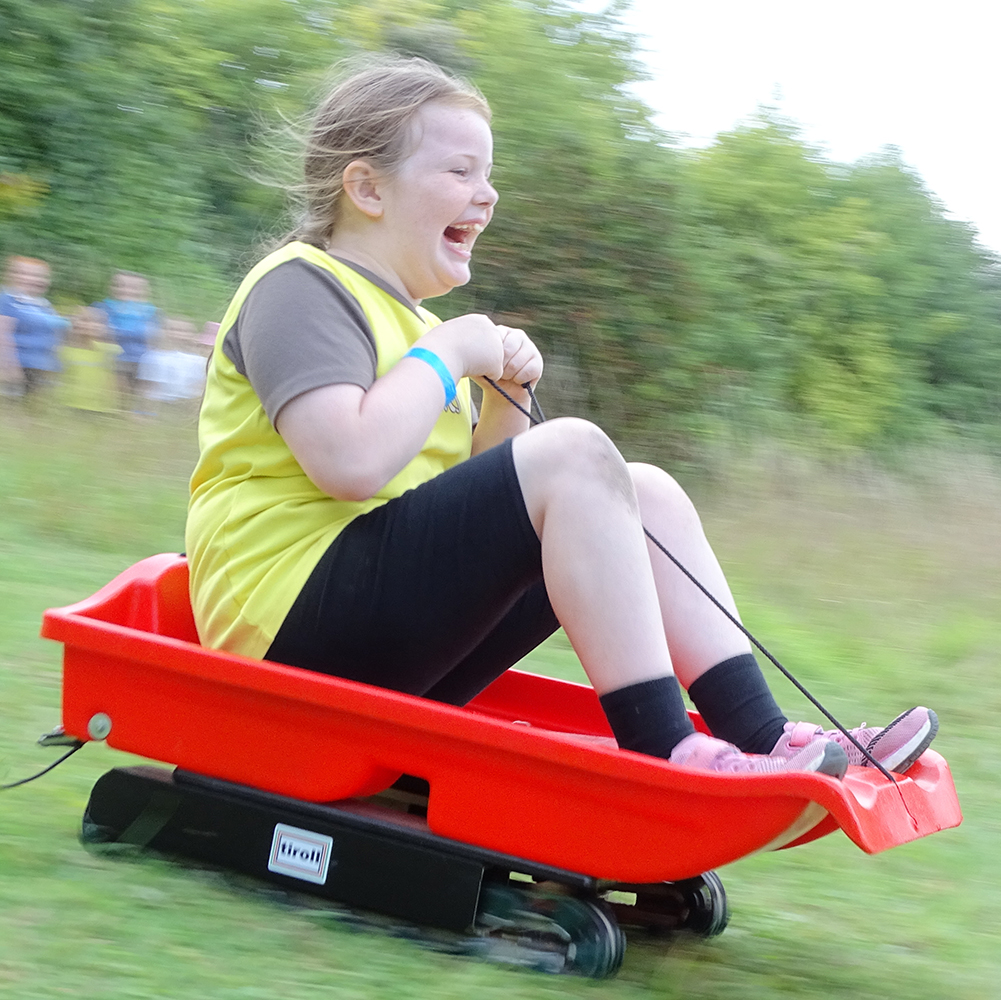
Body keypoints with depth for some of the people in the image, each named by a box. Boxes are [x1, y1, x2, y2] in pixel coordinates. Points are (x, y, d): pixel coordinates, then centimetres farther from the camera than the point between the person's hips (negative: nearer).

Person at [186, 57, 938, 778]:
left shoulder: (401, 315, 23)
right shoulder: (299, 289, -7)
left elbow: (480, 498, 22)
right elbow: (351, 463, -26)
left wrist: (503, 399, 4)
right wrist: (446, 354, -11)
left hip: (399, 650, 10)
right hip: (295, 617, -10)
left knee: (645, 494, 2)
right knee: (573, 455, -23)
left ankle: (760, 733, -9)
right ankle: (662, 757, -26)